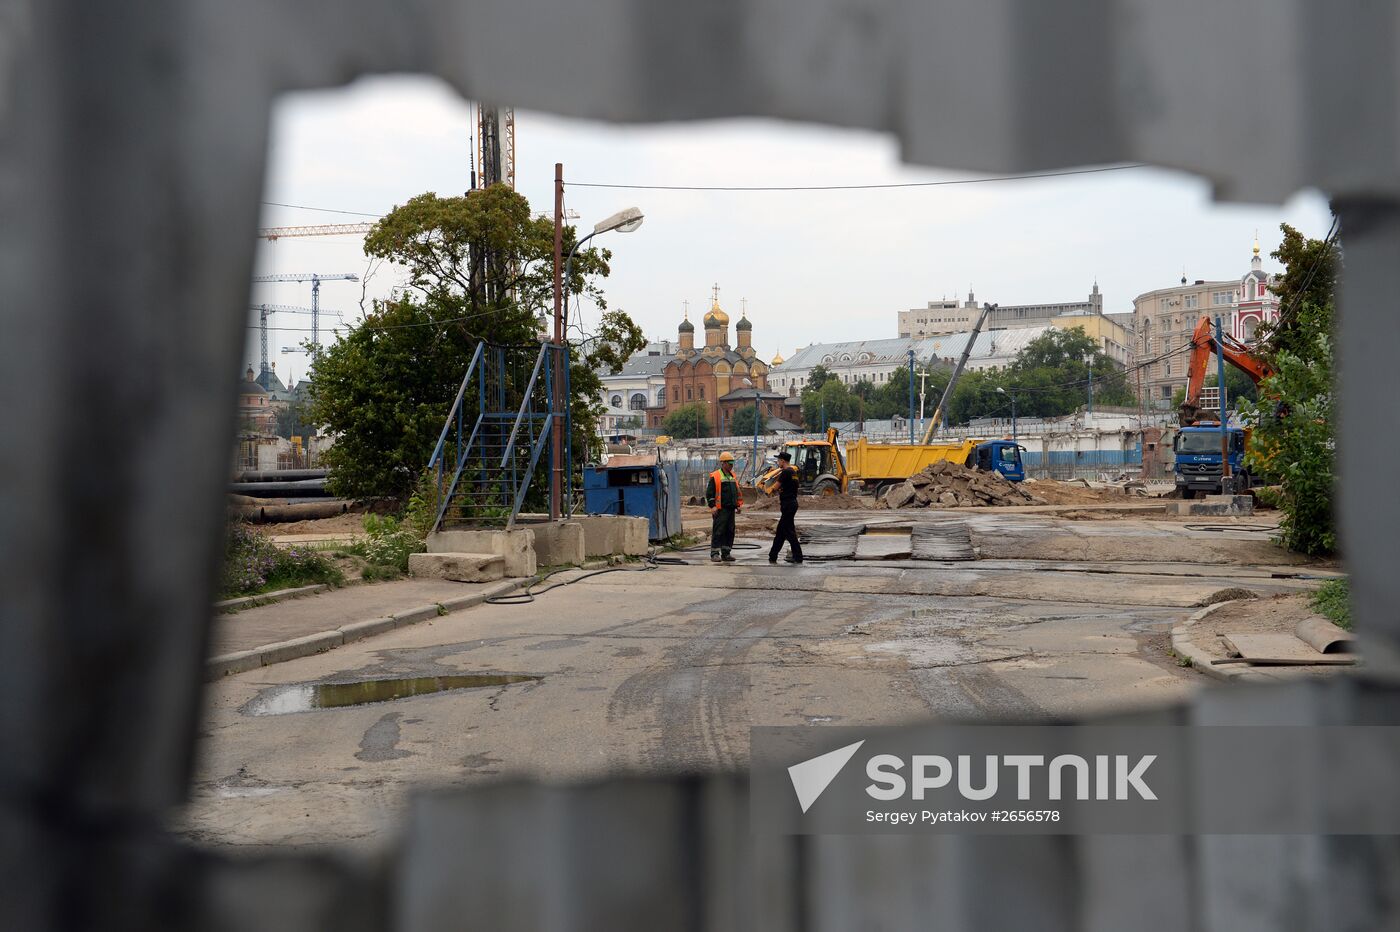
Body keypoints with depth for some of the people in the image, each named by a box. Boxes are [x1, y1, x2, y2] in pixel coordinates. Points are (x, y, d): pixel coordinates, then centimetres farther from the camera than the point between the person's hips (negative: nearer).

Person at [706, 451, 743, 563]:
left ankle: (726, 553, 15)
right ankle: (714, 554, -3)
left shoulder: (733, 476, 17)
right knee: (718, 532, -6)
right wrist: (712, 506, -15)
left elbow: (737, 492, 25)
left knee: (730, 532, 8)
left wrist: (738, 505, 18)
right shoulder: (715, 476, -5)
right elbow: (709, 493, -8)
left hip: (731, 509, 7)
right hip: (720, 510, -7)